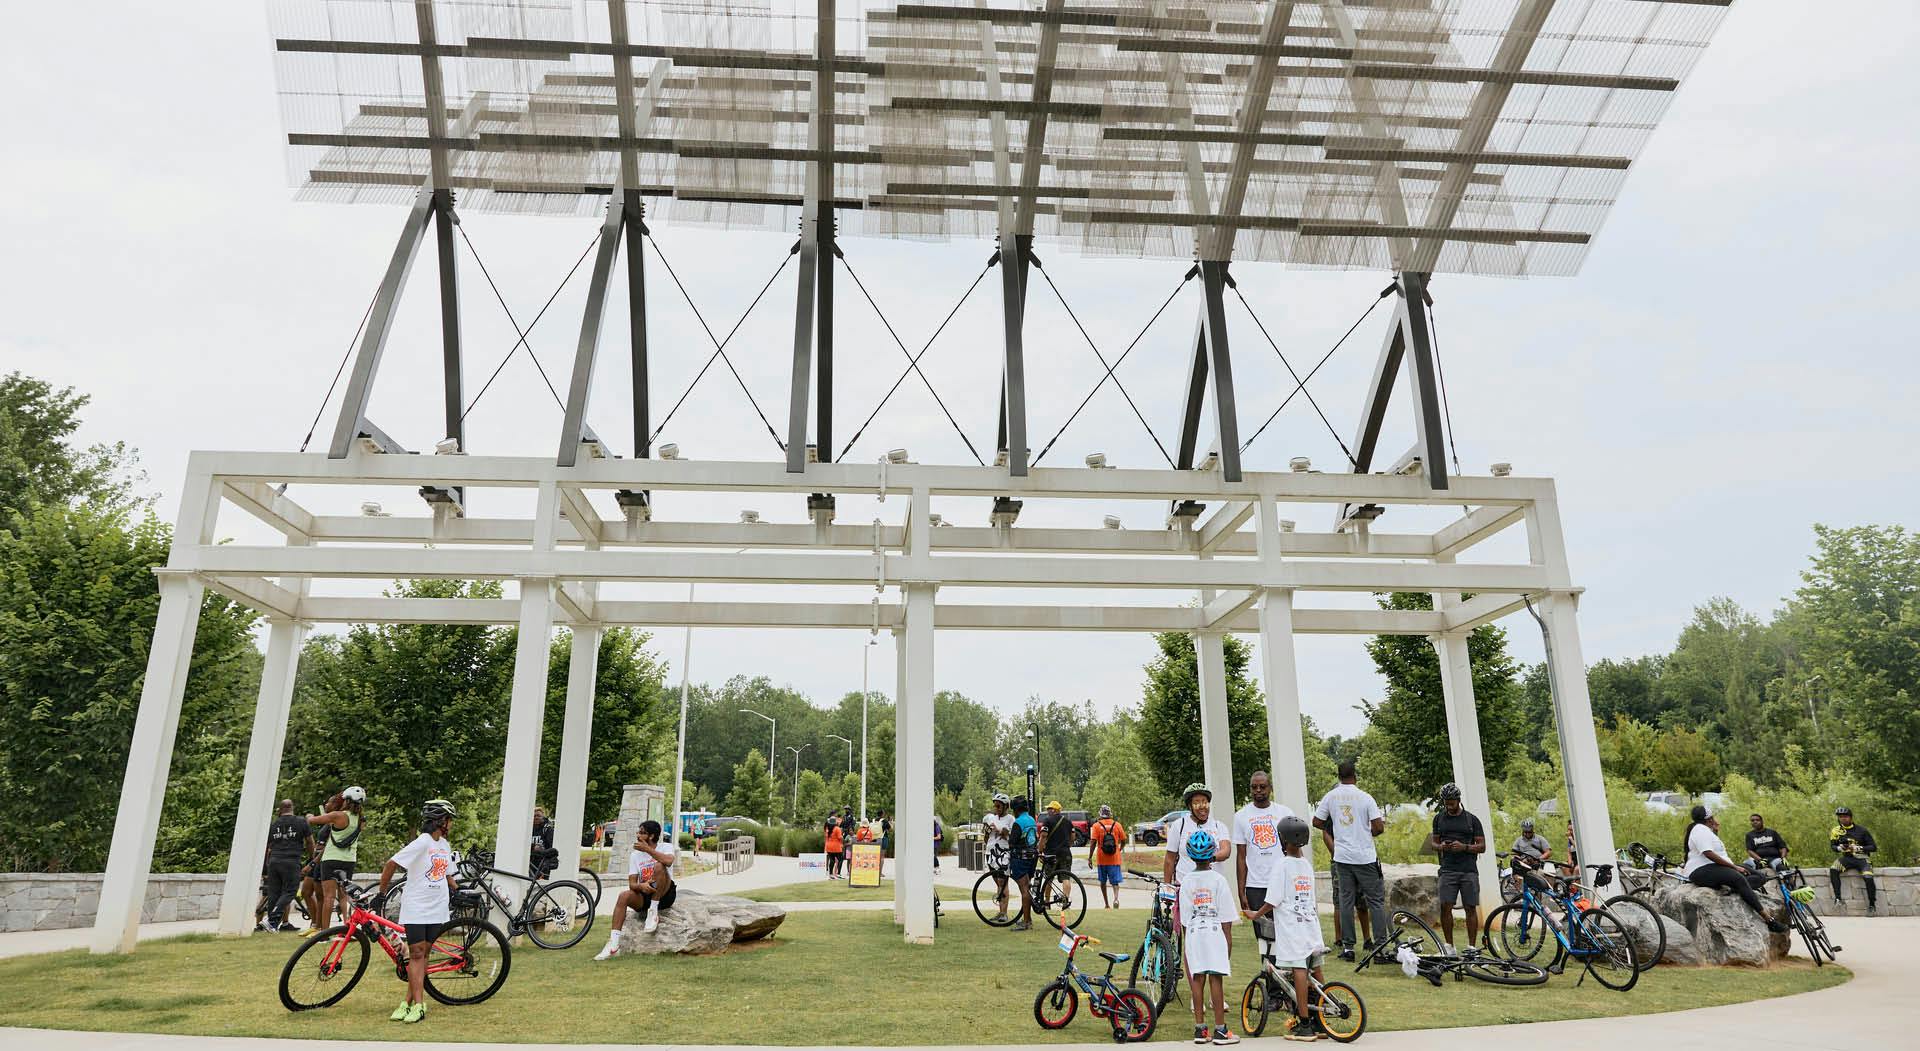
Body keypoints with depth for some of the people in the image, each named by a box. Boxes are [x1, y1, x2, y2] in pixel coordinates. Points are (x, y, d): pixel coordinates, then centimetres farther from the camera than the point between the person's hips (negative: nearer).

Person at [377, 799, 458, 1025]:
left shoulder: (445, 845, 11)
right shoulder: (421, 843, -13)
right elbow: (391, 865, -12)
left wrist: (456, 892, 12)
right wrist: (382, 892, -7)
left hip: (437, 909, 6)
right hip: (416, 908, -6)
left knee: (423, 954, 6)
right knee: (416, 955, -6)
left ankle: (410, 1001, 11)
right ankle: (418, 1004, -6)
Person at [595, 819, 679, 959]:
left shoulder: (666, 847, -3)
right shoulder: (635, 855, 8)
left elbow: (668, 861, -28)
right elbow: (632, 884, 0)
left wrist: (648, 849, -23)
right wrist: (641, 886, -23)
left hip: (665, 894, -4)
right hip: (644, 896, 4)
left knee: (659, 866, -29)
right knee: (624, 895, -26)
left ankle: (653, 911, -19)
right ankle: (613, 944, -29)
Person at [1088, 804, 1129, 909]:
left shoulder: (1096, 826, -4)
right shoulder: (1117, 825, 1)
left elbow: (1093, 842, -10)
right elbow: (1123, 841, 7)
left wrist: (1090, 858, -5)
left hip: (1101, 859, 0)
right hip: (1115, 859, 0)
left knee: (1103, 882, 15)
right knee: (1115, 881, 2)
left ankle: (1106, 904, 20)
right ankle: (1116, 898, -24)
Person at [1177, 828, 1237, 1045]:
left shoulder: (1186, 881, 1)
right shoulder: (1218, 880, -6)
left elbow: (1184, 920, 5)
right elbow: (1226, 919, -5)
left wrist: (1187, 944, 15)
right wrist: (1229, 945, 3)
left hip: (1193, 934, 2)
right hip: (1215, 932, -2)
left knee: (1197, 979, 6)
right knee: (1216, 979, 1)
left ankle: (1200, 1028, 11)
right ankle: (1220, 1029, 4)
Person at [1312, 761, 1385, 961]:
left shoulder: (1330, 797, 3)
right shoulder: (1365, 798, -7)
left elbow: (1316, 822, 10)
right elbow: (1378, 827, -10)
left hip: (1342, 858, 3)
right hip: (1366, 857, -3)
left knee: (1345, 902, 6)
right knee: (1376, 901, 5)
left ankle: (1347, 946, 6)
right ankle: (1380, 945, 3)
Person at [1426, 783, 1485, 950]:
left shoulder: (1472, 820, 3)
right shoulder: (1439, 818, 9)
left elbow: (1482, 847, 2)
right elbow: (1432, 843, 14)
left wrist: (1464, 847, -15)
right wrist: (1441, 846, -9)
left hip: (1469, 871, -1)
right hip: (1448, 870, 1)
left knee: (1470, 909, 0)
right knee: (1445, 907, -5)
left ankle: (1471, 948, 9)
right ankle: (1449, 946, 6)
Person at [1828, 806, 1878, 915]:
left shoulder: (1861, 831, -2)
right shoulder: (1836, 831, 5)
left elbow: (1873, 847, -1)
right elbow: (1832, 846, 14)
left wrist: (1859, 848, -18)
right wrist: (1839, 848, -10)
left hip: (1862, 858, -2)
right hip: (1847, 858, 2)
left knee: (1868, 877, -29)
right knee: (1833, 870, -28)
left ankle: (1872, 905, -10)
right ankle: (1837, 898, -27)